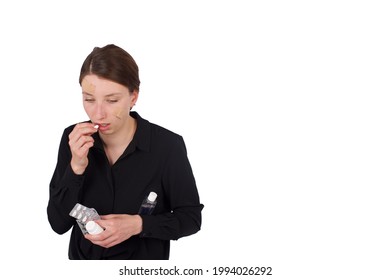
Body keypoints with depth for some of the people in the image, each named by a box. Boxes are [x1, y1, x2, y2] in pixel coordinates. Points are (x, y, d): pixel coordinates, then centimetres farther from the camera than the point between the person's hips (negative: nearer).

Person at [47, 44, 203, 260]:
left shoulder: (167, 145, -20)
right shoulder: (74, 140, -11)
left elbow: (191, 217, -10)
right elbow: (58, 224, -12)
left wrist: (137, 224, -24)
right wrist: (76, 167, -24)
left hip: (143, 269, -2)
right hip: (83, 257, 3)